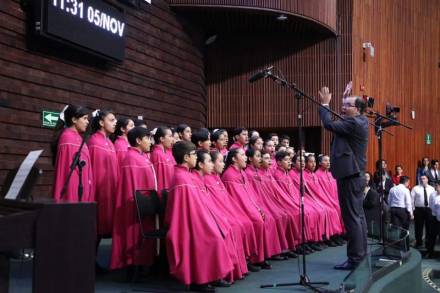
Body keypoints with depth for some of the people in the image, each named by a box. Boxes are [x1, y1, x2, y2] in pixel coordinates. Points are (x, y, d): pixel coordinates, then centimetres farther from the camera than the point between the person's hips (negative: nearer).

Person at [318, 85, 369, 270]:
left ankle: (355, 259, -5)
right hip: (356, 175, 10)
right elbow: (342, 122, 30)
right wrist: (346, 98, 27)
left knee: (352, 218, -8)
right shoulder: (361, 121, 13)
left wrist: (325, 104, -10)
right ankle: (361, 254, 20)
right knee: (358, 216, 13)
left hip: (349, 176, -10)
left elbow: (329, 124, -22)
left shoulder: (353, 123, -16)